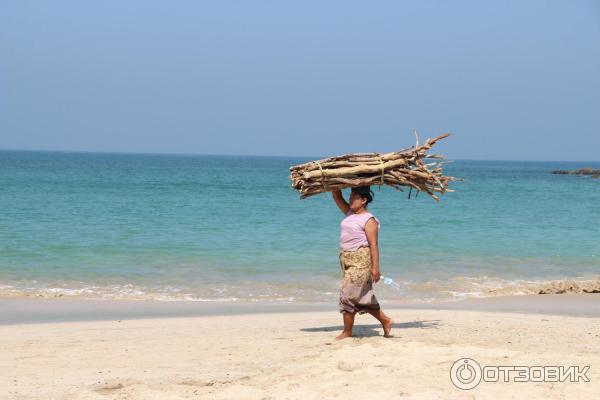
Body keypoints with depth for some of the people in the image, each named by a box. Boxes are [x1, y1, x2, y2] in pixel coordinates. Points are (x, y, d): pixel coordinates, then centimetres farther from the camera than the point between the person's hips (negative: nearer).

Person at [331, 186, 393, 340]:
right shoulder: (350, 213, 12)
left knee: (347, 294, -8)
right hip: (347, 260, 9)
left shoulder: (369, 220, -11)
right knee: (362, 297, 13)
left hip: (360, 260, -9)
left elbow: (373, 244, -17)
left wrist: (376, 268, -22)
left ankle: (347, 332, 1)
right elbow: (337, 197, 16)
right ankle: (385, 321, 24)